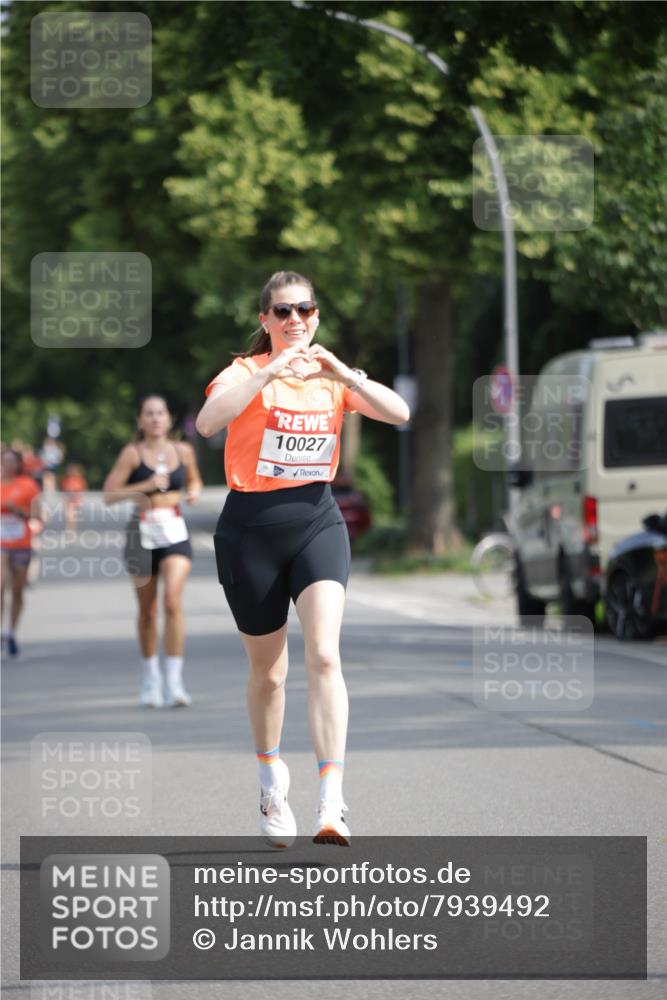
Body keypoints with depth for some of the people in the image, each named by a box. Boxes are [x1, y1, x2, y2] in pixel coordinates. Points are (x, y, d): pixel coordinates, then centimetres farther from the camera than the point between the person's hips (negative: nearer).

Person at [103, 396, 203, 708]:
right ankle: (151, 678, 28)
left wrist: (194, 492, 2)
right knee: (147, 611, 9)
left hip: (175, 533, 1)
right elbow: (109, 494, -8)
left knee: (173, 600, -18)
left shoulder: (183, 451, 6)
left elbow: (193, 480, 25)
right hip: (142, 533, -1)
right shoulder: (132, 453, -3)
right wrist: (145, 486, -18)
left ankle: (173, 682, -18)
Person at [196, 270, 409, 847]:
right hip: (251, 528, -1)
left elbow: (399, 414, -7)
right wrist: (267, 375, -34)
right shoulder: (246, 372, -4)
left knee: (324, 655, -18)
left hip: (317, 522, 1)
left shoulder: (332, 376, 7)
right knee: (268, 672, 10)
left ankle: (332, 804, -25)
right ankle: (271, 779, 36)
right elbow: (208, 422, -24)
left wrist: (343, 374, -19)